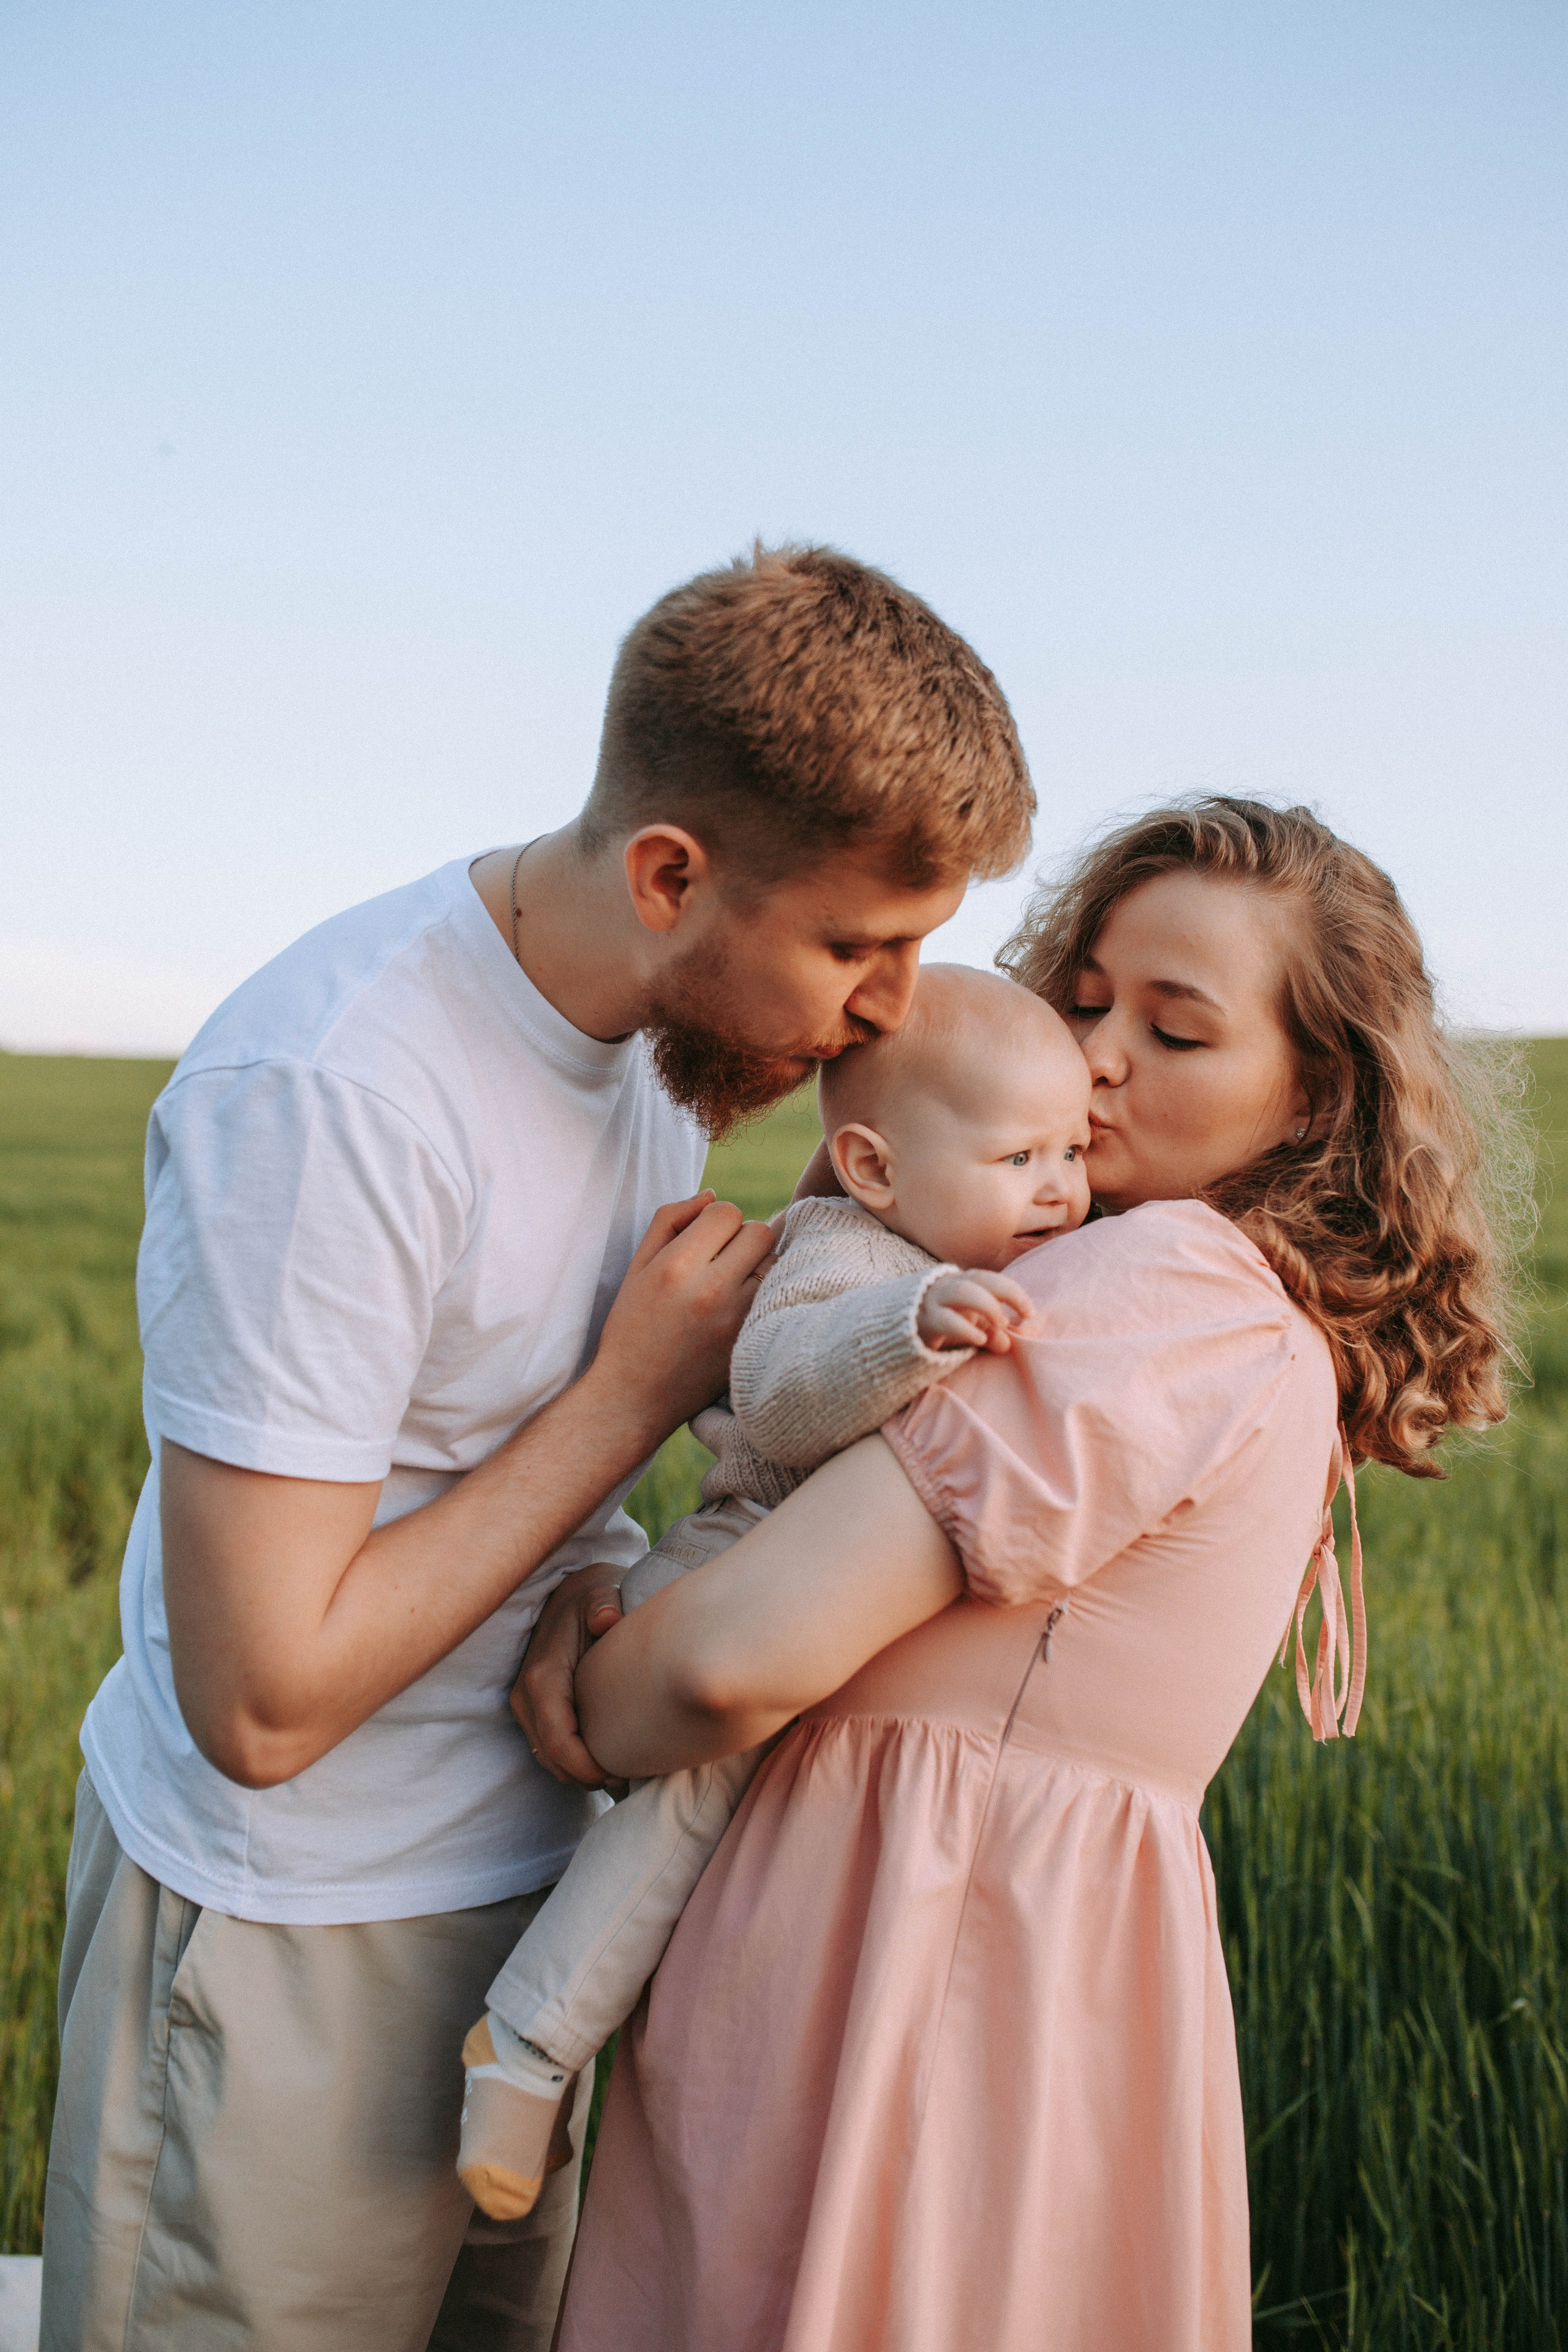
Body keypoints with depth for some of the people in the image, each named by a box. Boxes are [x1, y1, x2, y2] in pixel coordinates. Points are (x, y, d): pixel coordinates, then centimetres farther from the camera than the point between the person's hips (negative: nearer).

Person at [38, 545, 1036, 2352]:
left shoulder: (664, 1028, -3)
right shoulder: (325, 1098, -29)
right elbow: (264, 1703, -27)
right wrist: (633, 1391, -21)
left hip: (521, 1865, 7)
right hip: (293, 1937, -7)